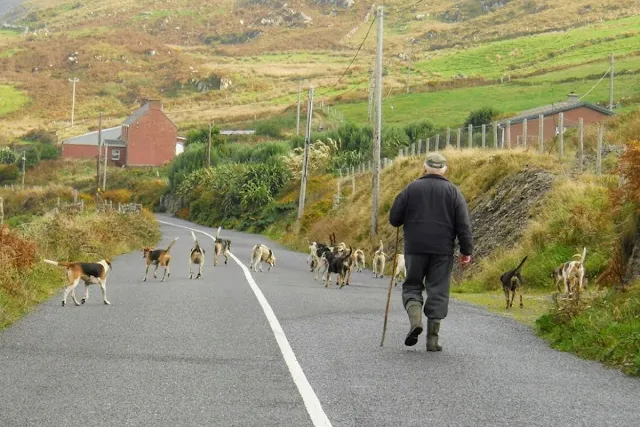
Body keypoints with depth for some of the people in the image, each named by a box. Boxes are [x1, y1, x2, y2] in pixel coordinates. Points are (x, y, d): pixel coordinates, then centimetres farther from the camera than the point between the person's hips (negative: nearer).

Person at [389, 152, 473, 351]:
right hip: (443, 250, 0)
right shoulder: (453, 192, 4)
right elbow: (463, 225, -1)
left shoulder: (411, 189, 3)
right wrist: (466, 250, 3)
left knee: (412, 285, 13)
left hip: (415, 247, 0)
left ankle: (415, 320, -14)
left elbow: (394, 218, 4)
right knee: (438, 291, 5)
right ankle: (432, 338, 2)